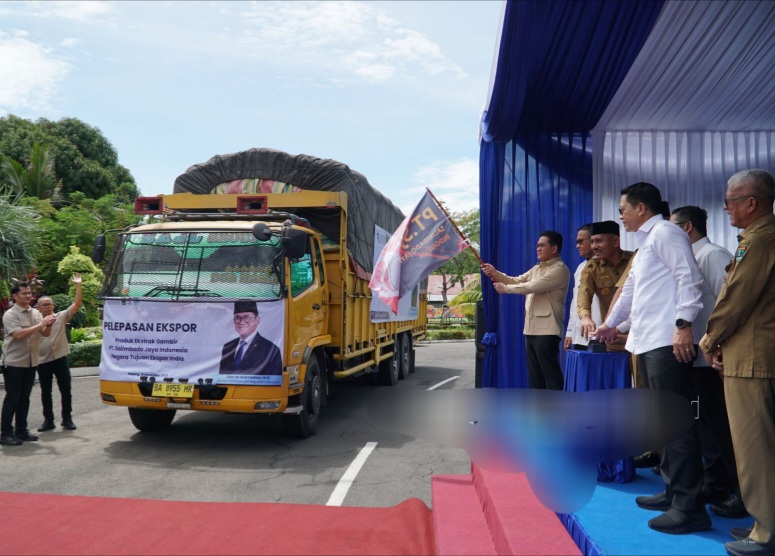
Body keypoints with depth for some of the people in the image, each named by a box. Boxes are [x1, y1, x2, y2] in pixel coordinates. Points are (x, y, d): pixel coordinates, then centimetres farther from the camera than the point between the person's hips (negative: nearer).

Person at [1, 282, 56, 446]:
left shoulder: (36, 313, 7)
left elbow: (45, 334, 8)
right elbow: (18, 335, -23)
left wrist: (48, 325, -14)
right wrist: (41, 324, -23)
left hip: (31, 362, 6)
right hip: (14, 363, -6)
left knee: (24, 397, 12)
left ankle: (21, 430, 20)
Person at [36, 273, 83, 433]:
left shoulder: (61, 316, 0)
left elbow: (77, 304, -9)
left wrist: (78, 285, -17)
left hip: (60, 359, -1)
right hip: (43, 361, 1)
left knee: (65, 391, 4)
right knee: (45, 393, 9)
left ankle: (67, 419, 15)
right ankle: (48, 420, 20)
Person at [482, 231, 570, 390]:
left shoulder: (560, 270, -12)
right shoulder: (536, 269, 19)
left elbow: (532, 286, -19)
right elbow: (516, 281, 13)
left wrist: (505, 288, -9)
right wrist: (495, 273, -1)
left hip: (546, 330, -9)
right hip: (531, 329, 9)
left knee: (550, 373, -6)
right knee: (534, 375, 14)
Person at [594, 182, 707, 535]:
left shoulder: (664, 232, -4)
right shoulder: (646, 243, 25)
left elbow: (690, 278, -16)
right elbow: (631, 290, 36)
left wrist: (684, 324, -23)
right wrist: (610, 323, 46)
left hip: (668, 343, -10)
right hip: (649, 344, 10)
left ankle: (689, 507, -6)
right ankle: (673, 492, 19)